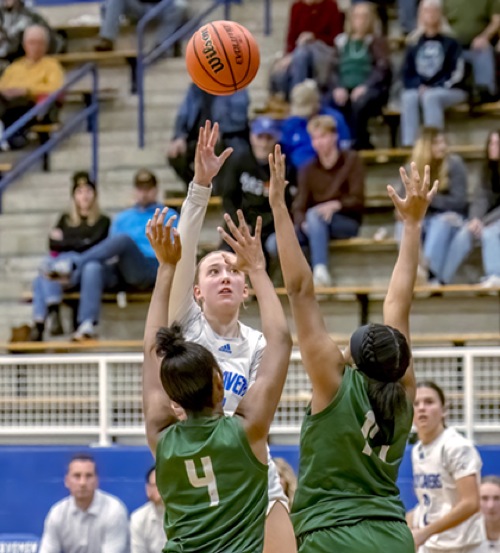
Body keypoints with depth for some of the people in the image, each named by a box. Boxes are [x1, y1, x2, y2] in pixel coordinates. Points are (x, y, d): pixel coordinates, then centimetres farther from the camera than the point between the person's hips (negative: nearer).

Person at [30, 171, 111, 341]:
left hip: (86, 265, -2)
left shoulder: (103, 221, 16)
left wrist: (64, 242, 6)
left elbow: (92, 244, 0)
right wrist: (78, 244, -2)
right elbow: (52, 243, 11)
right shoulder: (65, 219, 26)